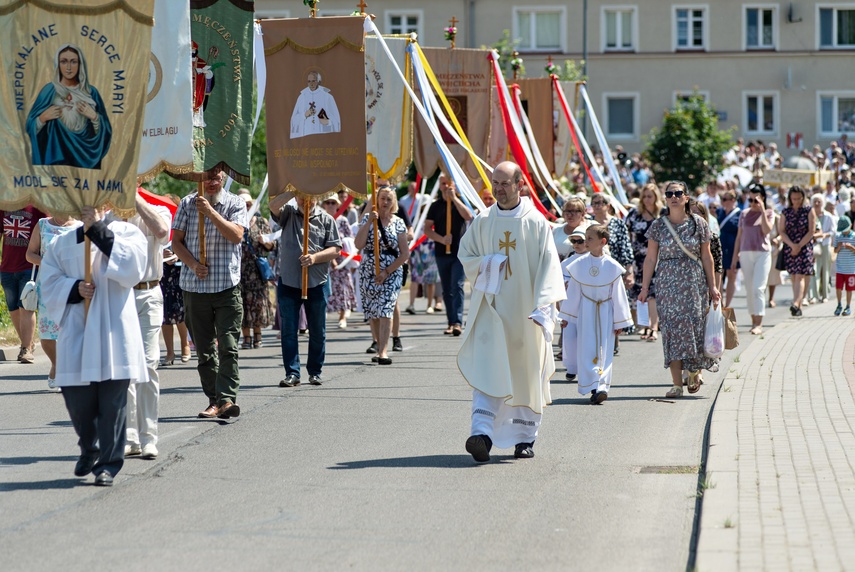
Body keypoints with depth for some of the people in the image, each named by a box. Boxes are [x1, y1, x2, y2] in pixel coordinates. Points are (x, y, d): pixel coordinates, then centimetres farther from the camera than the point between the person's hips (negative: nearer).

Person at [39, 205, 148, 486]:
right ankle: (89, 450, 28)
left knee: (113, 399, -4)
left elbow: (132, 265, -13)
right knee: (77, 398, 3)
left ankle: (109, 462, 5)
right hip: (76, 332, 3)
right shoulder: (61, 244, 13)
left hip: (114, 332, -3)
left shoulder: (125, 233, 5)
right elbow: (49, 283, 10)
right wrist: (74, 288, -10)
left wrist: (98, 230, -12)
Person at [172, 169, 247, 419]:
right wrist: (194, 265, -9)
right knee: (204, 349, 5)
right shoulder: (187, 204, 8)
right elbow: (176, 241, 7)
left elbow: (236, 235, -12)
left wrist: (210, 212, -19)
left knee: (227, 346, -10)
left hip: (227, 286, -2)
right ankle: (215, 400, 11)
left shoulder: (235, 204, 3)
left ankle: (226, 398, -16)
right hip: (195, 286, 2)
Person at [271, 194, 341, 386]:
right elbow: (273, 205, -15)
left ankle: (315, 372, 18)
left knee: (317, 332, 7)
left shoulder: (326, 219, 4)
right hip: (288, 282, 0)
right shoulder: (288, 213, 6)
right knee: (288, 330, -2)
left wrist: (315, 257, -15)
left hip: (316, 283, 0)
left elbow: (335, 248, 0)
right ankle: (292, 373, 1)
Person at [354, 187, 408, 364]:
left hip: (391, 273, -2)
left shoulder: (398, 223, 2)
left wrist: (386, 272, -9)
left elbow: (404, 254, -1)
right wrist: (369, 222, -14)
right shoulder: (368, 219, 4)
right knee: (372, 311, 9)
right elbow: (359, 244, -9)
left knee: (385, 310, -15)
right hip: (369, 272, 2)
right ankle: (377, 342, 28)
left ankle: (382, 351, -21)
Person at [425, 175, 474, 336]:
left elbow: (468, 216, -16)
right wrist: (441, 239, -13)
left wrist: (454, 198, -17)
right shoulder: (435, 206, 8)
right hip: (442, 253, 3)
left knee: (457, 286, -14)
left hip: (460, 252, -3)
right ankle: (451, 322, 15)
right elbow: (427, 229, 4)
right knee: (447, 290, 8)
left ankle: (458, 322, -19)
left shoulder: (460, 201, 4)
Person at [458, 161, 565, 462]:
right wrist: (489, 263, -8)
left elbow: (548, 265, -8)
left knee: (526, 374, 5)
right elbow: (465, 254, 13)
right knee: (486, 371, -11)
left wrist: (543, 304, -19)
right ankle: (482, 434, -20)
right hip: (491, 307, 1)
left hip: (524, 309, -1)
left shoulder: (536, 222, -2)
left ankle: (525, 437, 17)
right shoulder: (482, 221, 6)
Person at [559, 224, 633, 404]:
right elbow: (573, 292, 5)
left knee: (604, 352, -2)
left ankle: (601, 386, -1)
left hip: (605, 314, -1)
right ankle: (594, 387, -3)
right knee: (587, 351, -4)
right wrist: (566, 316, 9)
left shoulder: (612, 266, -7)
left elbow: (618, 295, -1)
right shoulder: (580, 264, -3)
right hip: (585, 313, 1)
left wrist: (620, 321, 1)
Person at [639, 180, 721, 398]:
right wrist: (645, 287, -1)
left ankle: (695, 371, 22)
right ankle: (677, 383, -2)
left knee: (694, 326, -6)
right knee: (671, 329, -4)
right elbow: (651, 258, 3)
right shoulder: (658, 226, 2)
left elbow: (706, 257, 6)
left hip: (694, 282, 0)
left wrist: (712, 286, 5)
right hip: (667, 282, 0)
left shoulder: (698, 224, 2)